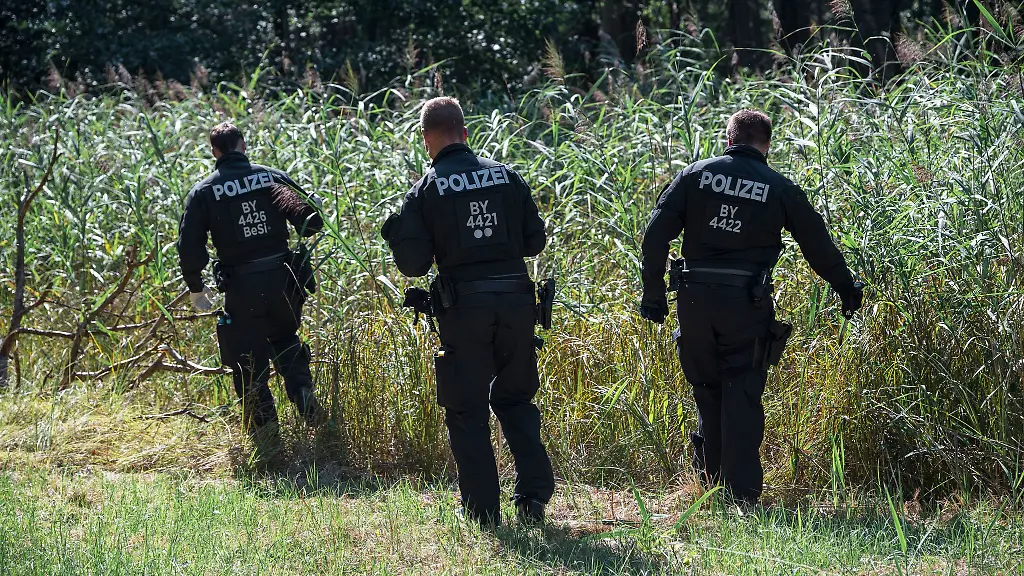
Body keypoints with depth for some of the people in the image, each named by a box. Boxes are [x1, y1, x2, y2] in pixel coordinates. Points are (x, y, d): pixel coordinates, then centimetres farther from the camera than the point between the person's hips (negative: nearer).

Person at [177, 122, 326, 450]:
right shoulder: (273, 178, 3)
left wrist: (196, 289, 9)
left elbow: (189, 247, -4)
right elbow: (310, 221, 0)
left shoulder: (203, 192, -1)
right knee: (286, 340, 26)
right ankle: (304, 394, 4)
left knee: (249, 363, 7)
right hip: (283, 280, 3)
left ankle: (265, 432, 1)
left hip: (241, 289, -2)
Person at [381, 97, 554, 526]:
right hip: (515, 300, 3)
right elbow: (535, 241, 9)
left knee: (467, 410, 7)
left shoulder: (425, 191, -3)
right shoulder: (506, 176, 5)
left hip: (463, 307, -3)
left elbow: (414, 265, -7)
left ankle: (482, 511, 7)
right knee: (515, 399, 18)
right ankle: (534, 495, 8)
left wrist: (396, 233, 13)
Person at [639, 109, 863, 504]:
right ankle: (741, 492, -1)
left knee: (707, 391, 16)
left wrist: (654, 293, 7)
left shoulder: (695, 175, 6)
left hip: (695, 298, 2)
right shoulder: (779, 188, 3)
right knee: (742, 397, 2)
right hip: (747, 304, -2)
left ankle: (710, 483, 21)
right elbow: (818, 245, 10)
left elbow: (656, 235, 1)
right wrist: (847, 289, 23)